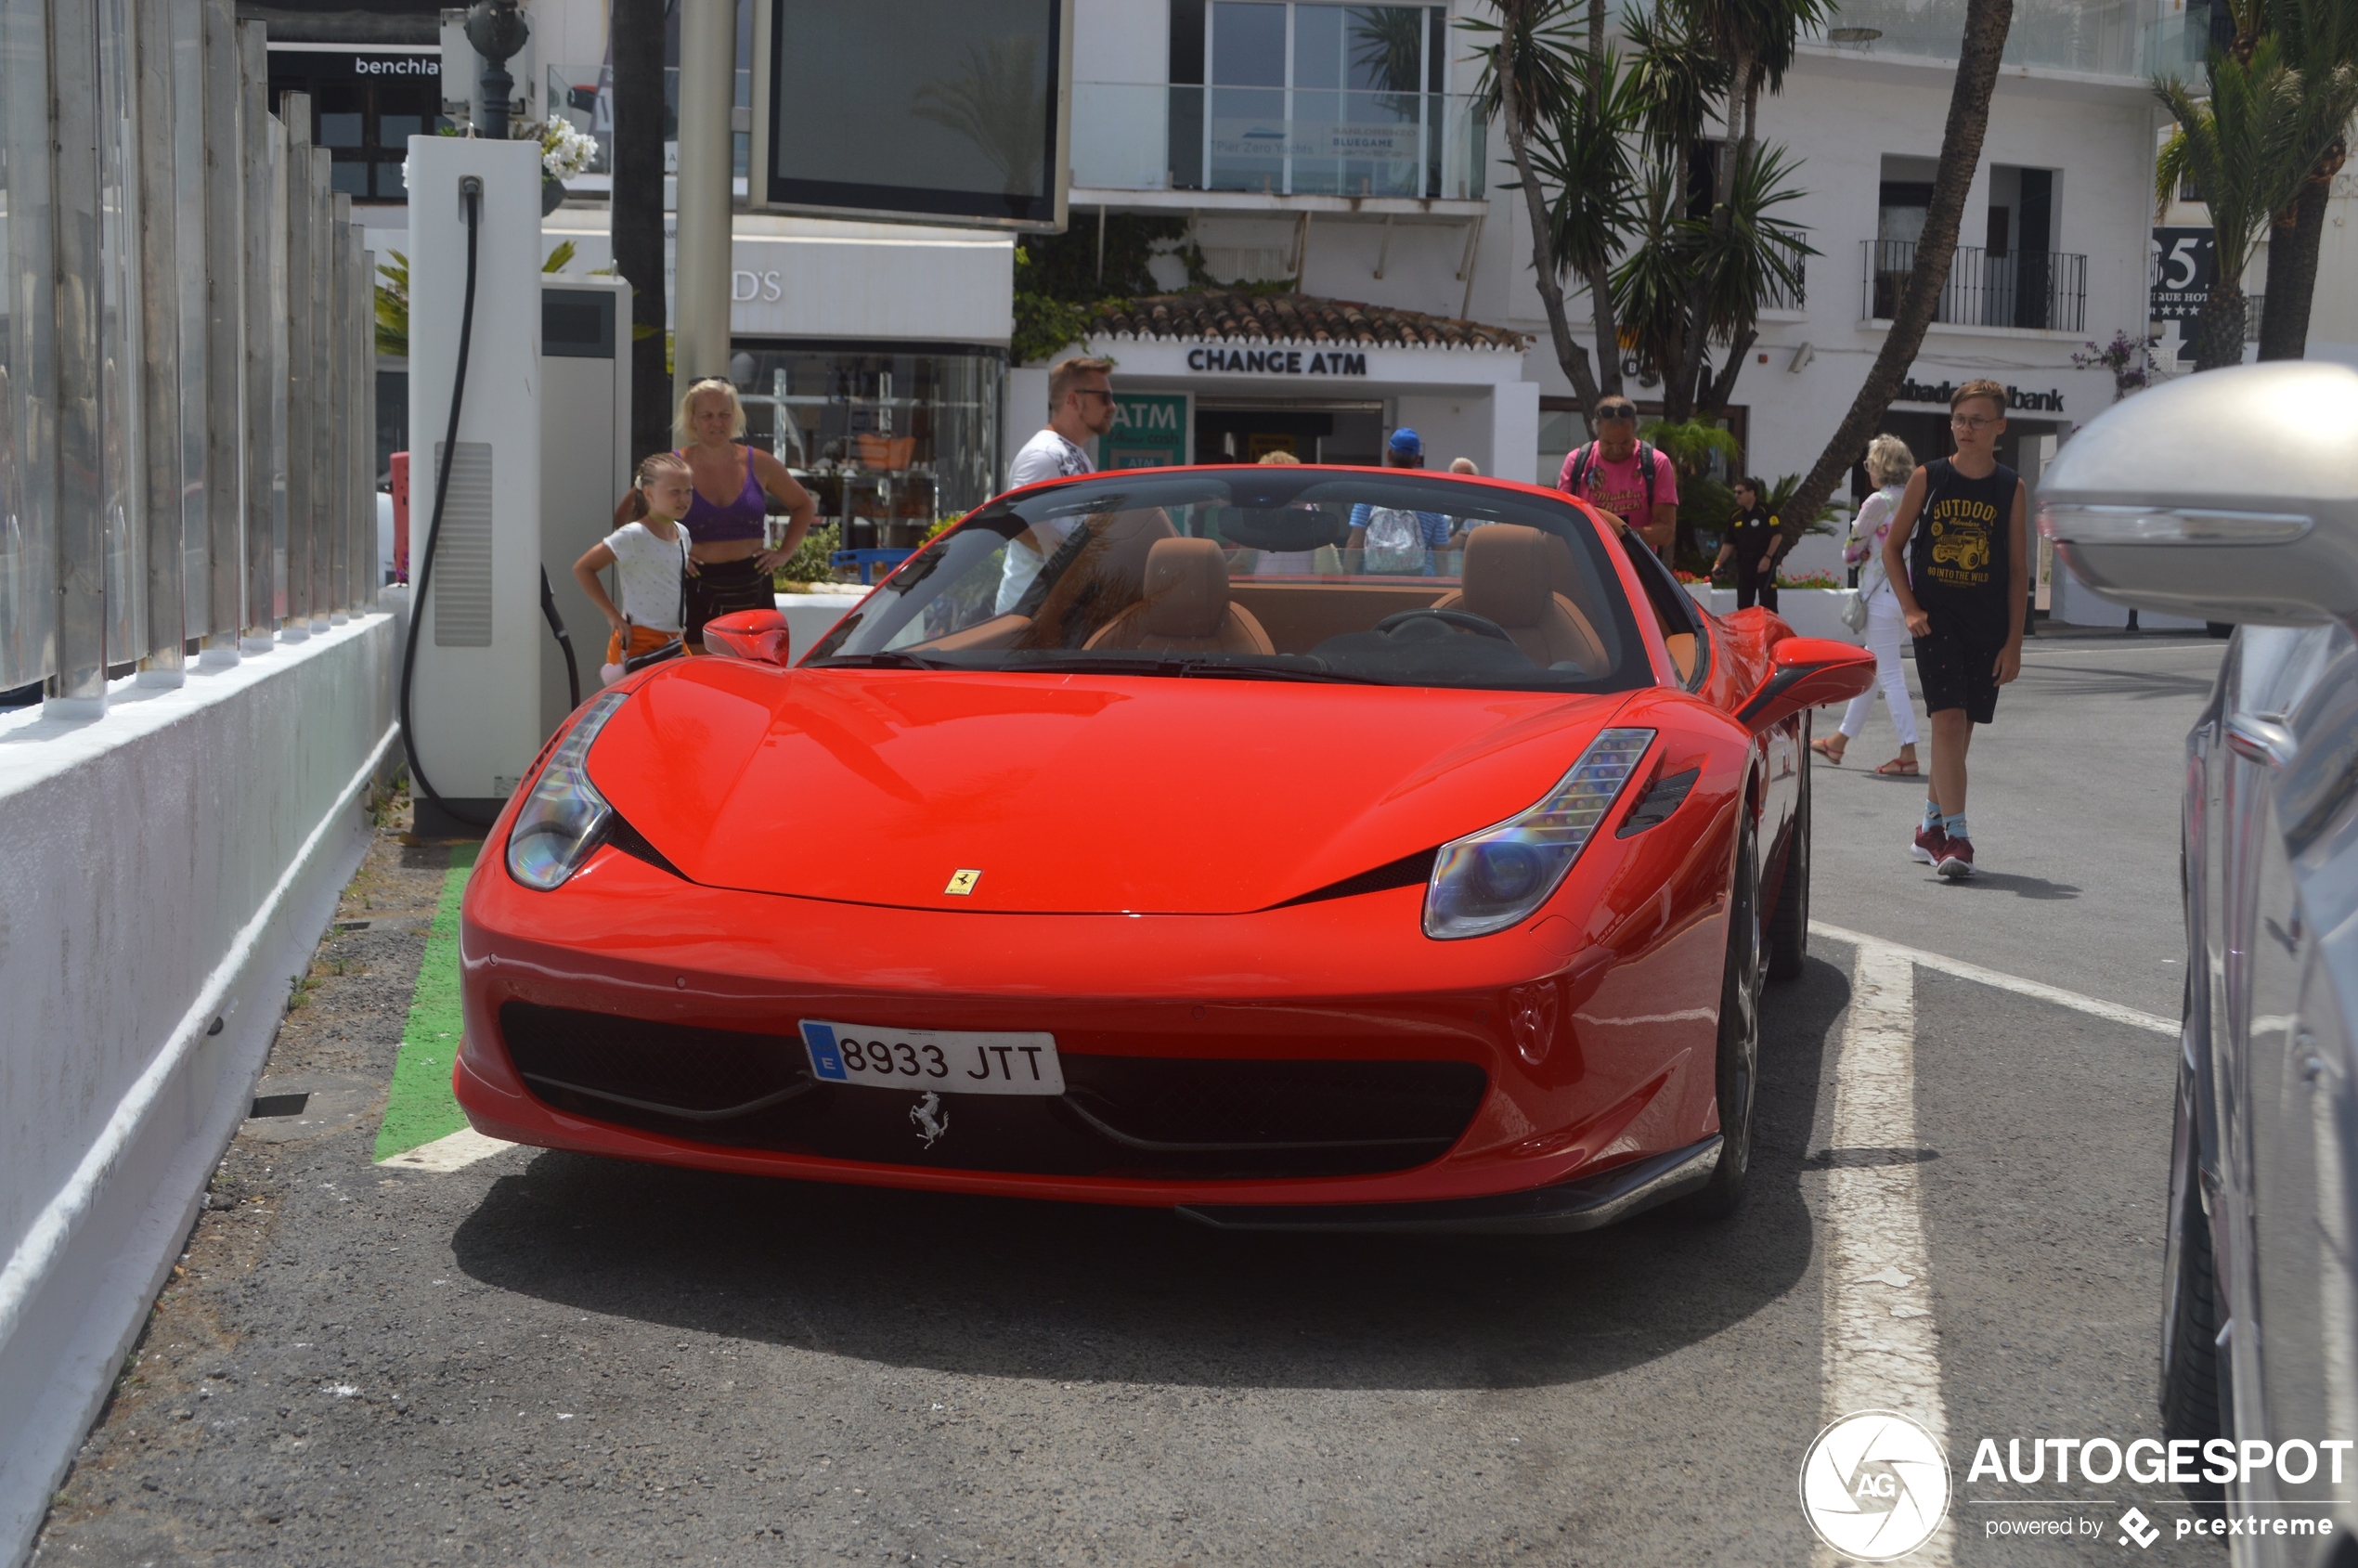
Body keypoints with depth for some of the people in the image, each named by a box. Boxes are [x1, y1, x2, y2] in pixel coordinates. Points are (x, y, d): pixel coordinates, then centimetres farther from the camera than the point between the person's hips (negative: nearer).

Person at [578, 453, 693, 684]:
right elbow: (582, 568, -12)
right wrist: (613, 616, -15)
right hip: (639, 643, -7)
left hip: (674, 641, 7)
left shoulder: (682, 534, 9)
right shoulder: (633, 537, -13)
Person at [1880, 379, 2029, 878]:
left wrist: (2014, 641, 0)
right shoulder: (1927, 479, 0)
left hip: (1987, 625, 2)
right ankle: (1955, 837, -18)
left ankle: (1931, 826, 25)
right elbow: (1892, 546, 8)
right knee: (1948, 721, -15)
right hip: (1935, 618, -2)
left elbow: (2018, 569, 4)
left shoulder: (2011, 489, 3)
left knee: (1959, 728, 9)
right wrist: (1909, 608, -3)